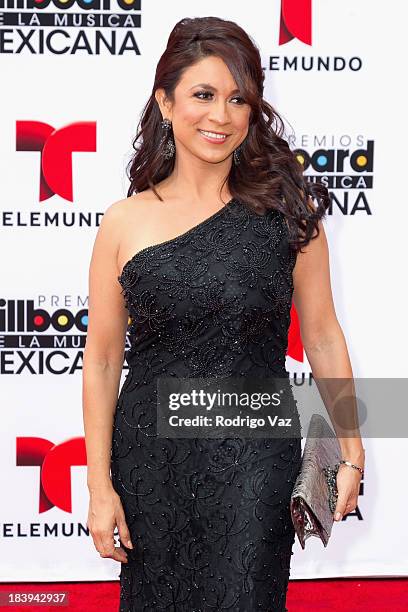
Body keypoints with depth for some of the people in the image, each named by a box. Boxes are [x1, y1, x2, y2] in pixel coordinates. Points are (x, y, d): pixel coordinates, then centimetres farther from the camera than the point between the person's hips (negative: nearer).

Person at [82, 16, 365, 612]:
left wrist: (351, 455, 4)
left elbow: (322, 338, 4)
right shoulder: (126, 222, -1)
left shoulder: (286, 208, -1)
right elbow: (102, 361, 2)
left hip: (255, 457, -1)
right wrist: (100, 486, 0)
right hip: (151, 456, 1)